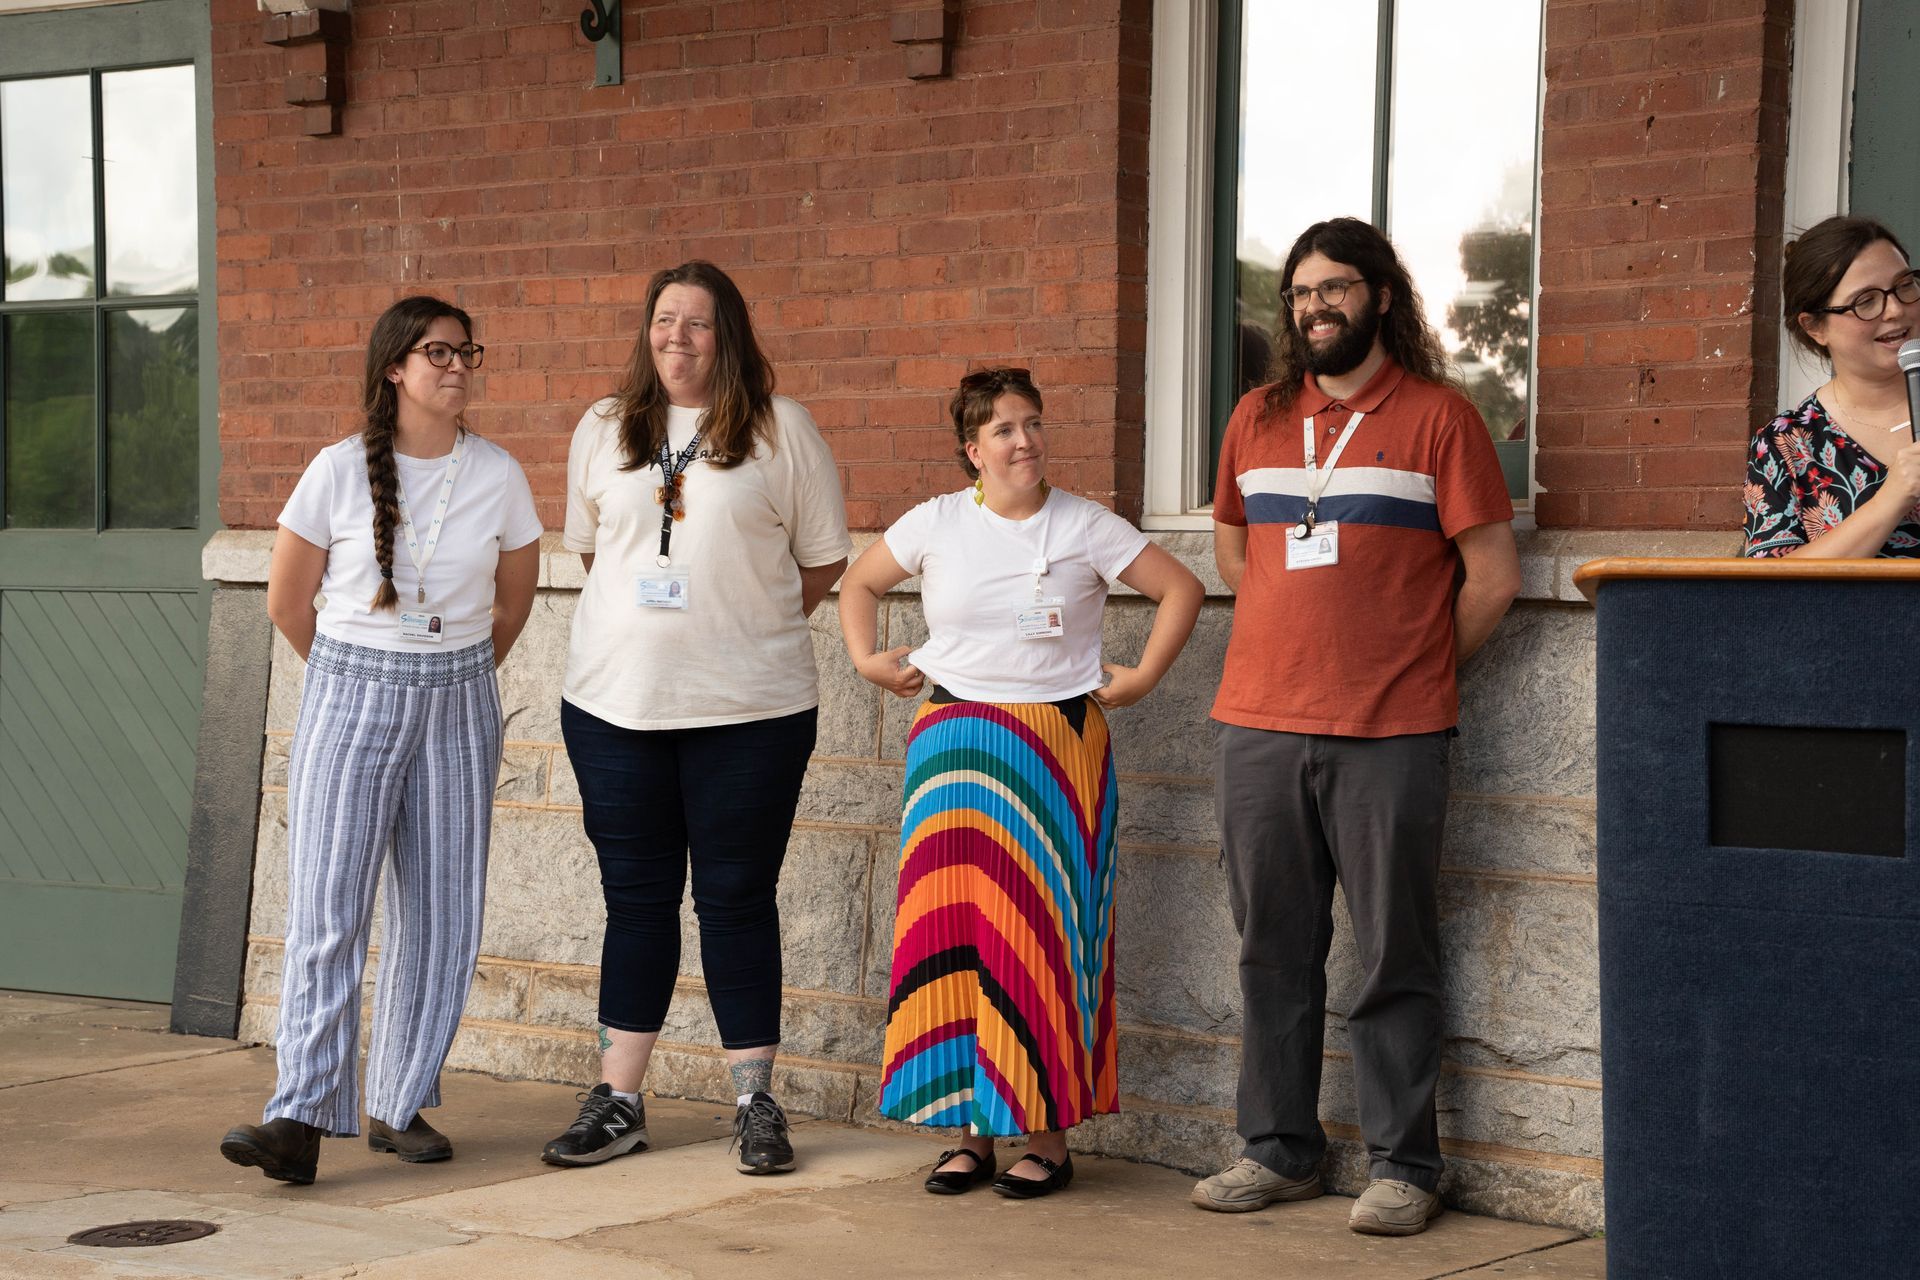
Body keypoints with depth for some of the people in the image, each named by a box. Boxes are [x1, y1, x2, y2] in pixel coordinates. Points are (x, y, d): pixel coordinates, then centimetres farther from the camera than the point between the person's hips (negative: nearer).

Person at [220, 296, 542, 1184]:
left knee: (439, 914, 4)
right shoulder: (340, 471, -5)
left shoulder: (499, 476, 1)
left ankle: (400, 1106, 15)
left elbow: (513, 602, 14)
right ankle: (301, 1118, -13)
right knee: (326, 906, -10)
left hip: (456, 707, 2)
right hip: (349, 700, -2)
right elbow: (287, 600, 5)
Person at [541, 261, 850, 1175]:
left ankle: (755, 1104, 12)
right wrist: (648, 624, 11)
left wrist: (748, 624, 3)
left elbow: (824, 557, 6)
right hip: (615, 699, 3)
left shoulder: (780, 429, 1)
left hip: (750, 708, -3)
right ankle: (618, 1101, 15)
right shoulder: (604, 429, 11)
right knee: (636, 898, 8)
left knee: (738, 899, 2)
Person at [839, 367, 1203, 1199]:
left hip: (1058, 744, -2)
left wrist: (1143, 676, 0)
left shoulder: (1086, 527, 0)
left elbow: (1181, 589, 4)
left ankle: (1047, 1134, 2)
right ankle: (971, 1128, 6)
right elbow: (860, 582, 20)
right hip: (954, 743, 2)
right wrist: (866, 660, 10)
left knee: (1042, 934, -4)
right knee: (952, 932, -1)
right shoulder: (936, 523, 5)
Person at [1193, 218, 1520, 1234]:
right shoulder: (1257, 418, 14)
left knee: (1393, 956, 0)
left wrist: (1416, 667, 4)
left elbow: (1492, 577, -2)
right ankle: (1279, 1150, 18)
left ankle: (1401, 1167, 7)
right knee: (1274, 951, 8)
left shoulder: (1437, 415, -1)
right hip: (1258, 728, 4)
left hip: (1390, 738, -4)